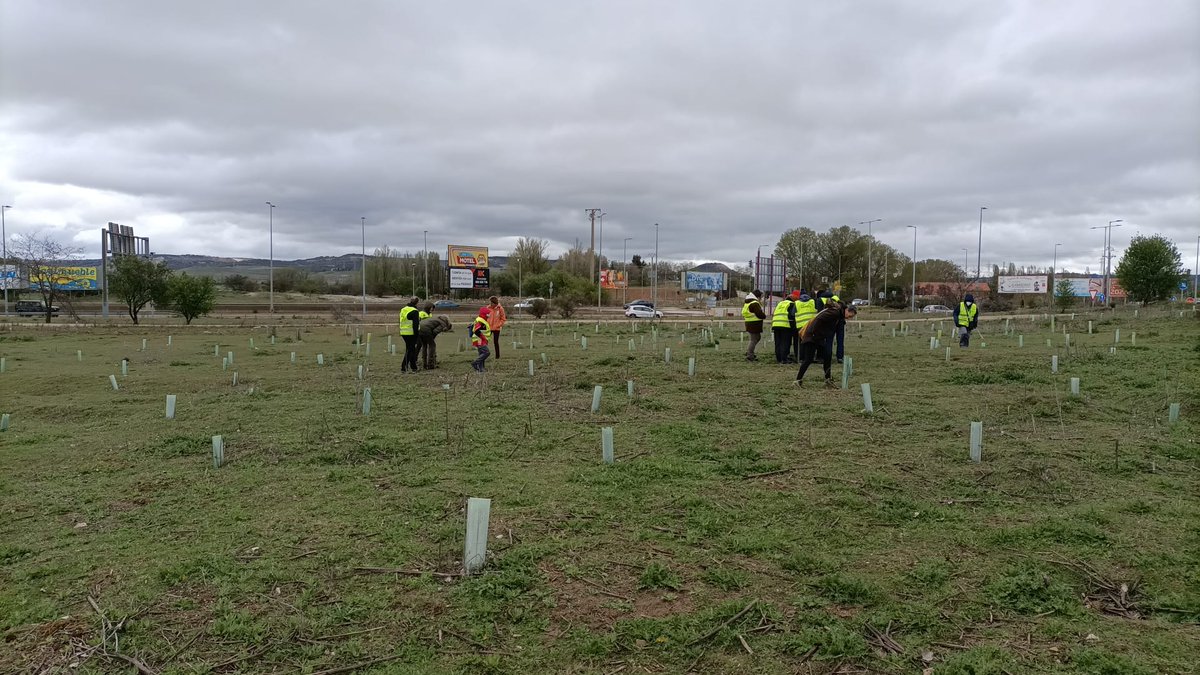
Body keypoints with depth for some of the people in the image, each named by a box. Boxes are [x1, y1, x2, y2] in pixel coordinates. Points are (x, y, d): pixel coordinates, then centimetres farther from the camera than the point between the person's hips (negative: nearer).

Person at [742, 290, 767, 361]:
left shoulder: (747, 303, 13)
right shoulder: (755, 303, -19)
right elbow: (759, 314, -26)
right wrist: (764, 315, -3)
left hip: (749, 323, 10)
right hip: (755, 324, -10)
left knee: (758, 337, 23)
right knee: (754, 340, -2)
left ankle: (748, 352, 23)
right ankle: (750, 356, 0)